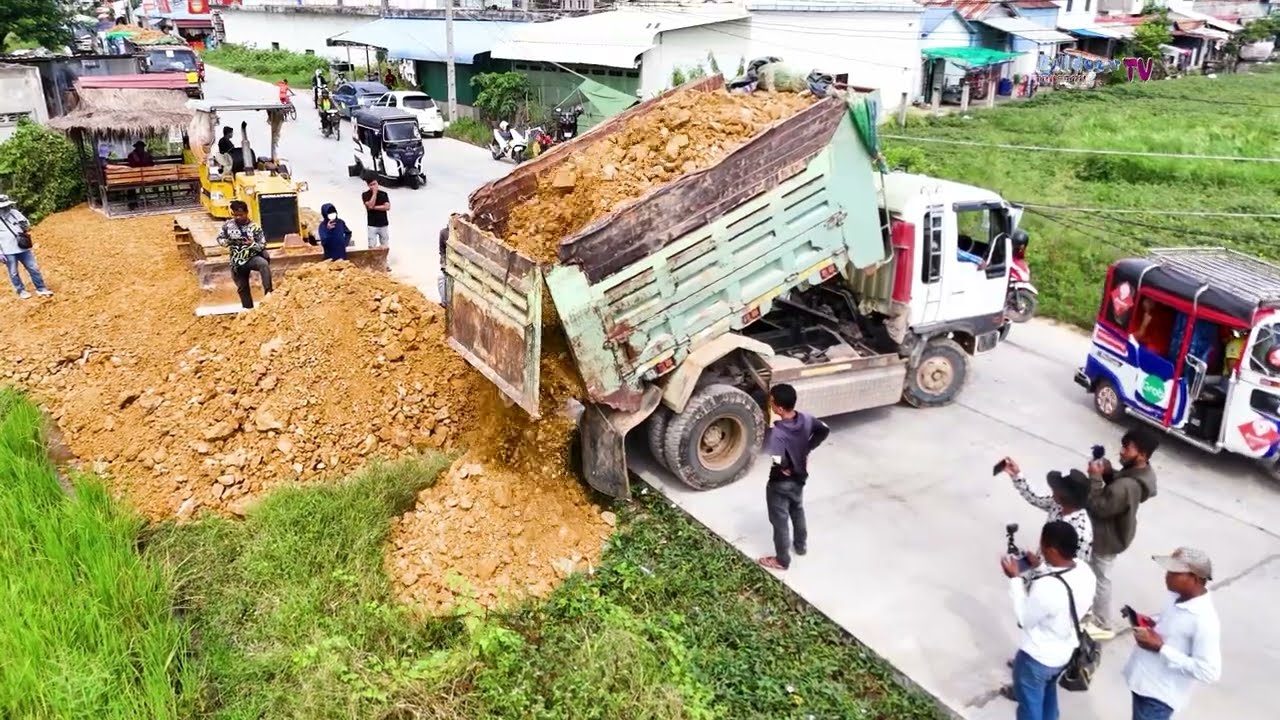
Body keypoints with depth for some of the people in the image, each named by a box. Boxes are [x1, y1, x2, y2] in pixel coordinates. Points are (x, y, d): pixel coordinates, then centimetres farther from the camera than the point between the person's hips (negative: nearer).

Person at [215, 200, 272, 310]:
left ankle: (268, 292, -37)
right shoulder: (228, 225, 0)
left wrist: (252, 244, -26)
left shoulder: (254, 227, -6)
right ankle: (248, 309, 24)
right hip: (237, 262, 3)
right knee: (242, 288, 9)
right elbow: (219, 238, 11)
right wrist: (226, 242, -11)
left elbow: (262, 245, -6)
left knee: (264, 264, -37)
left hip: (252, 257, -3)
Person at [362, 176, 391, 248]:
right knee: (372, 247, -5)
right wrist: (374, 192, -16)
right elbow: (370, 206, -20)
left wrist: (374, 207, -14)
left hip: (383, 225, 2)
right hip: (372, 225, -2)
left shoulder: (384, 194, 3)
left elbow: (387, 207, -9)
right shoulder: (365, 195, -4)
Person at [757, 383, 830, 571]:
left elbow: (779, 462, -43)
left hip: (780, 483, -7)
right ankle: (801, 545, 50)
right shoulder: (806, 419, -14)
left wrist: (785, 469, -20)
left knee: (780, 521, 12)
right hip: (799, 478, 7)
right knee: (798, 511, 31)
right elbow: (824, 430, 4)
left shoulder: (778, 432, -35)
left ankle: (782, 560, 28)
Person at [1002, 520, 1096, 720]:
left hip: (1036, 658, -7)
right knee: (1048, 694, 33)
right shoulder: (1084, 571, -15)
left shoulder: (1046, 587, -39)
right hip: (1065, 653, 7)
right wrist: (1040, 568, 0)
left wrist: (1015, 579, -17)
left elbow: (1024, 619, -21)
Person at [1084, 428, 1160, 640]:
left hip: (1107, 538, -9)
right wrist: (1108, 473, -9)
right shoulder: (1142, 472, -8)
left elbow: (1099, 507, -29)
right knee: (1097, 575, 29)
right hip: (1113, 532, 9)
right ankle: (1093, 609, 51)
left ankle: (1103, 625, 32)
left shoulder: (1126, 487, -39)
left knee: (1100, 579, 12)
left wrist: (1095, 477, -26)